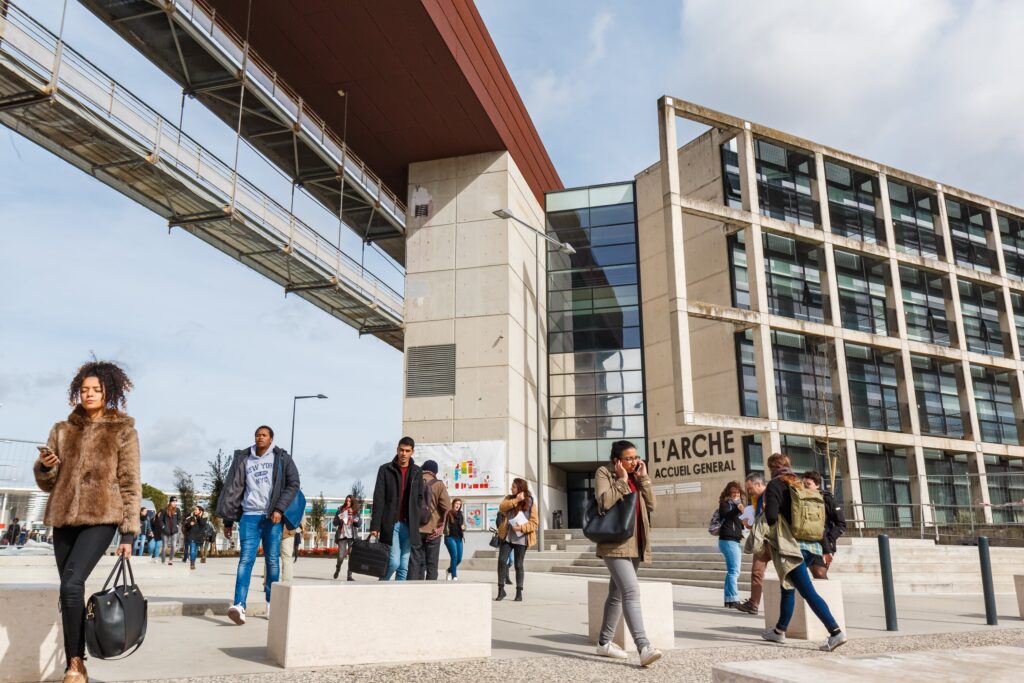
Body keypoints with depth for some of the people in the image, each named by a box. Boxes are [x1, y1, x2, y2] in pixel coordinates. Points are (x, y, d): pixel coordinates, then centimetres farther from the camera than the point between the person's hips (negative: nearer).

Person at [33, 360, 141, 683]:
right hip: (65, 518, 5)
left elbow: (130, 484, -2)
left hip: (101, 518, -5)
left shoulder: (123, 431, 1)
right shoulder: (62, 430, 12)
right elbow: (48, 483, 15)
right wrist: (44, 467, -9)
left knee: (72, 584, -20)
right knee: (69, 590, 7)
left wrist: (129, 532, -7)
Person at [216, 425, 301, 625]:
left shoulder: (281, 458, 5)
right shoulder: (243, 459, 11)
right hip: (249, 515, 1)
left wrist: (279, 509, -10)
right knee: (246, 559, -10)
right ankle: (239, 605, -18)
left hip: (272, 517, -1)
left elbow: (293, 483, 1)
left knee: (272, 560, 3)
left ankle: (271, 603, 14)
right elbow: (232, 489, 12)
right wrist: (228, 520, 9)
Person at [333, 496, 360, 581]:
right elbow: (335, 523, 5)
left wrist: (354, 520, -14)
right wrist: (339, 519, -15)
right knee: (341, 556, -4)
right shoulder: (340, 511, 8)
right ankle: (337, 569, 26)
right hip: (342, 535, -1)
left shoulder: (355, 512, 9)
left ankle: (349, 575, 0)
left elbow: (359, 524, 6)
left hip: (352, 536, 1)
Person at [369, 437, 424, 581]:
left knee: (404, 566, 2)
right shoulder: (385, 469, 2)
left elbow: (420, 499, 12)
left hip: (408, 525, 3)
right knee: (394, 561, -11)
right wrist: (375, 525, -8)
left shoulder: (417, 472, 10)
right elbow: (378, 499, -2)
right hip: (391, 524, -3)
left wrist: (416, 523, 3)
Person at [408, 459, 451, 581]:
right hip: (432, 531, -2)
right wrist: (441, 527, -6)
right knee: (431, 565, 6)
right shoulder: (438, 484, -2)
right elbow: (447, 507, -13)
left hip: (415, 530, 2)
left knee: (415, 564, 5)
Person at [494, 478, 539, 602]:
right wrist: (516, 500, -18)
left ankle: (519, 592, 14)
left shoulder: (530, 503, -1)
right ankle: (501, 589, 4)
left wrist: (522, 528, -20)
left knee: (518, 565, 2)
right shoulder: (509, 498, 11)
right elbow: (502, 507, -11)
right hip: (507, 536, 3)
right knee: (502, 561, -7)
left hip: (521, 538, -3)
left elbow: (534, 523, -6)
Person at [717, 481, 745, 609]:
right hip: (728, 540, -9)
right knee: (734, 571, -14)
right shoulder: (725, 503, -7)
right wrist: (737, 510, -45)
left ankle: (728, 599, 17)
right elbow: (724, 515, -29)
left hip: (734, 540, 9)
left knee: (732, 571, 12)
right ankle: (733, 599, -16)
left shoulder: (736, 503, 19)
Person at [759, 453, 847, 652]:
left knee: (808, 592, -9)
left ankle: (836, 631, -18)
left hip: (789, 546, -8)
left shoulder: (775, 485, -7)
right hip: (808, 544, 8)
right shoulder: (800, 485, 14)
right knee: (788, 588, 19)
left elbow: (771, 516, -18)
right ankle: (780, 631, 28)